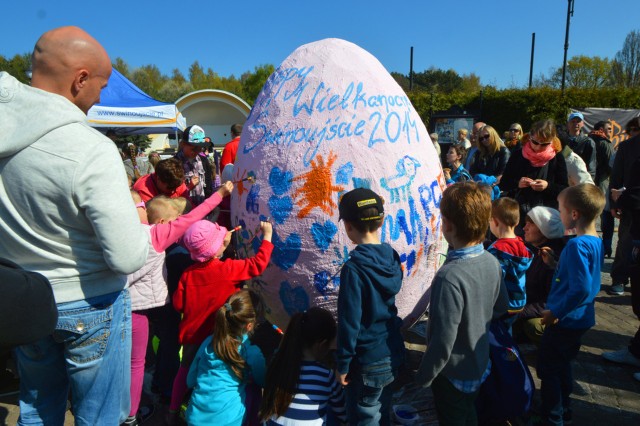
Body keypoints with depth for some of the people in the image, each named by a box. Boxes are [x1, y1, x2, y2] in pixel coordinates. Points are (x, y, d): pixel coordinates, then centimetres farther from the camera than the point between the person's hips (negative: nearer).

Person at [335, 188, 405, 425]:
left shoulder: (354, 269, -24)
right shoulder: (391, 257, -3)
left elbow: (349, 321, -21)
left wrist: (342, 364, -11)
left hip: (368, 363, -7)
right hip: (393, 355, 7)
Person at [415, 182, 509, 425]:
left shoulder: (449, 277, -35)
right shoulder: (492, 262, -12)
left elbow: (443, 343, -29)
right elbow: (502, 308, 5)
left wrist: (424, 376, -14)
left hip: (453, 375, -6)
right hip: (480, 365, 6)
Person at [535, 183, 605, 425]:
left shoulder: (577, 245, -26)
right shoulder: (596, 241, 3)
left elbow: (581, 288, -32)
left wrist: (555, 312, -22)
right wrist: (554, 263, 6)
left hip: (565, 320, -9)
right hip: (582, 318, 9)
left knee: (548, 368, 7)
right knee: (561, 365, 25)